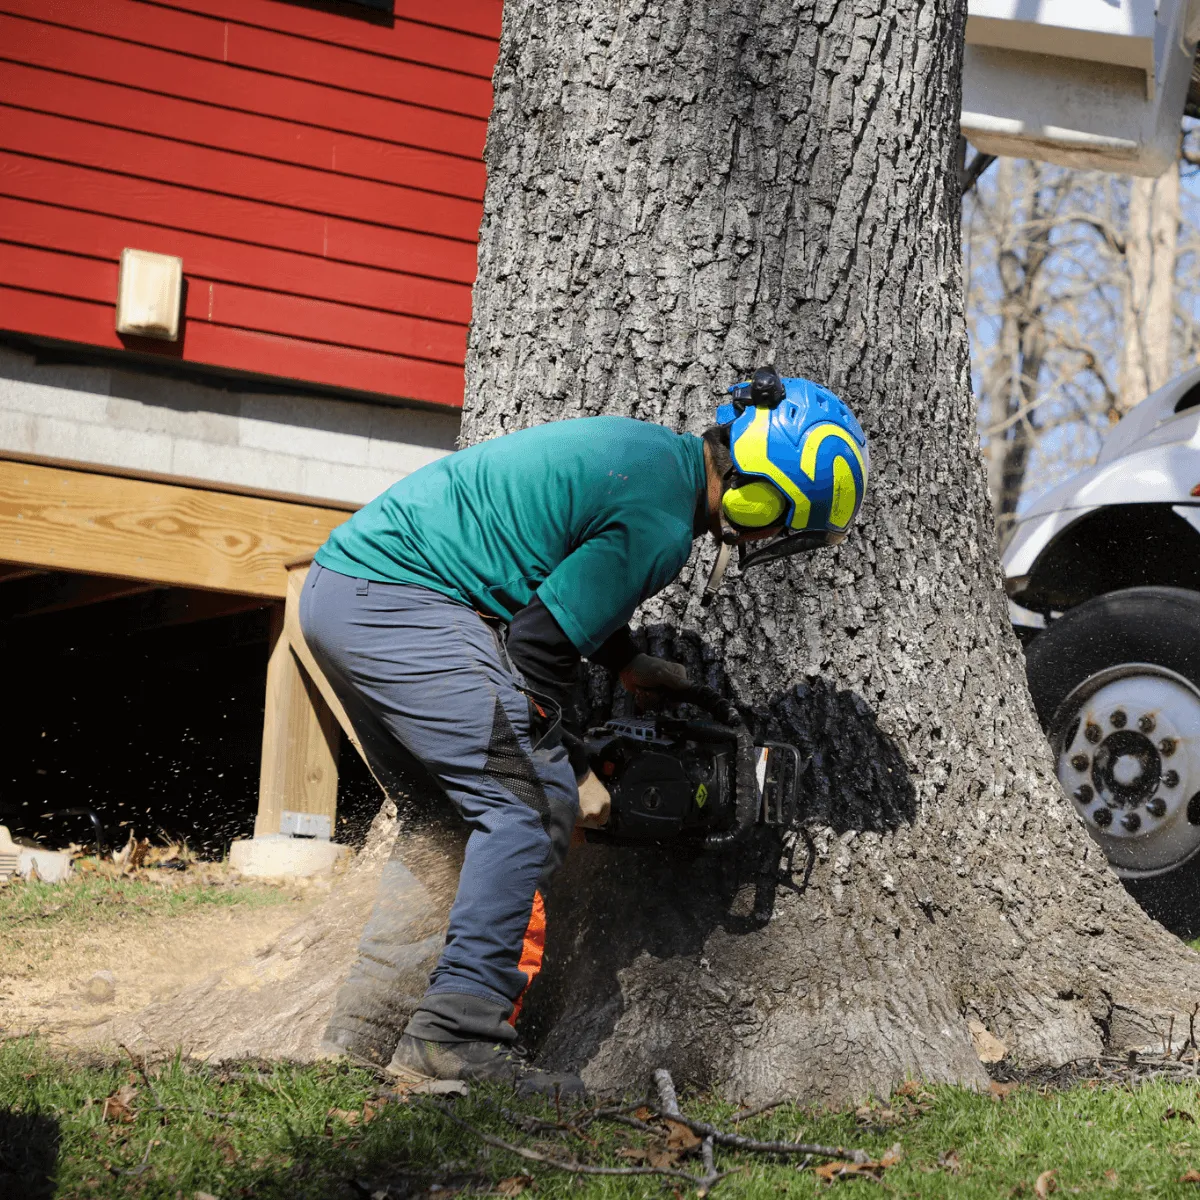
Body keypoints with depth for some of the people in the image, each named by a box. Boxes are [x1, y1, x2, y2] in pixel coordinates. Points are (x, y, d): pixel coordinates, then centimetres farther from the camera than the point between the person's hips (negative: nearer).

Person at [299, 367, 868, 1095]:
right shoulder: (660, 522, -15)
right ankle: (457, 1037, -21)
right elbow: (539, 646, -14)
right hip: (399, 602, -11)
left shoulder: (647, 449, 14)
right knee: (529, 801, -13)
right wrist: (572, 773, -3)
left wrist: (630, 666, 26)